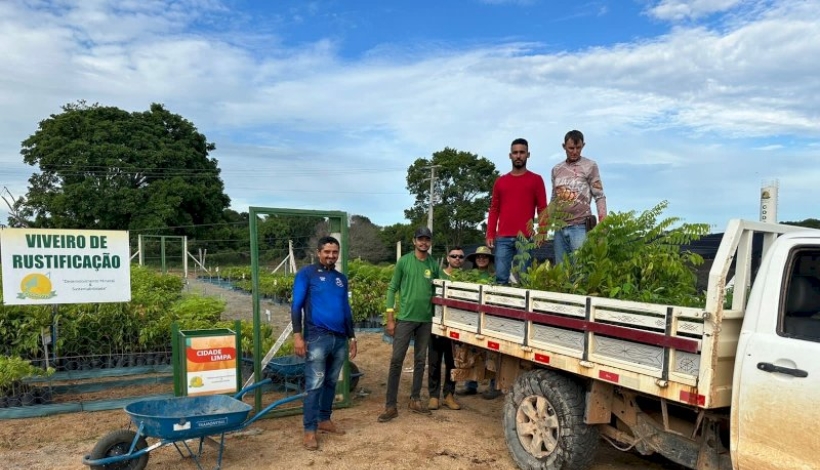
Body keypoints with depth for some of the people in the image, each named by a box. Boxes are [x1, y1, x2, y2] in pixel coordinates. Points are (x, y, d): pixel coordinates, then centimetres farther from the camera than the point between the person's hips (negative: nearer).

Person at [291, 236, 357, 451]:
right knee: (315, 384, -4)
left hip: (340, 338, 6)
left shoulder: (342, 278, 16)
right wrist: (297, 335, -14)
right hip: (317, 338, -5)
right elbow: (296, 306, -6)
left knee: (331, 382, 12)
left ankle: (325, 420, 26)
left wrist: (351, 337, 18)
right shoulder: (306, 274, -1)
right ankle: (310, 429, 3)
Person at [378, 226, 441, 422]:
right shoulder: (404, 261, -2)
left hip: (426, 320, 3)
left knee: (420, 361, 11)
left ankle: (415, 400, 24)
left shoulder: (434, 265, 4)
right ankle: (390, 405, 4)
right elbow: (392, 289, -2)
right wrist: (390, 318, -6)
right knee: (396, 360, -3)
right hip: (405, 318, -3)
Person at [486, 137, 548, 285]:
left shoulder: (536, 179, 9)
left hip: (525, 238, -2)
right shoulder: (500, 181, 16)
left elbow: (542, 208, 4)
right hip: (502, 238, 3)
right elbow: (494, 210, 15)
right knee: (501, 278, -2)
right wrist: (490, 234, 5)